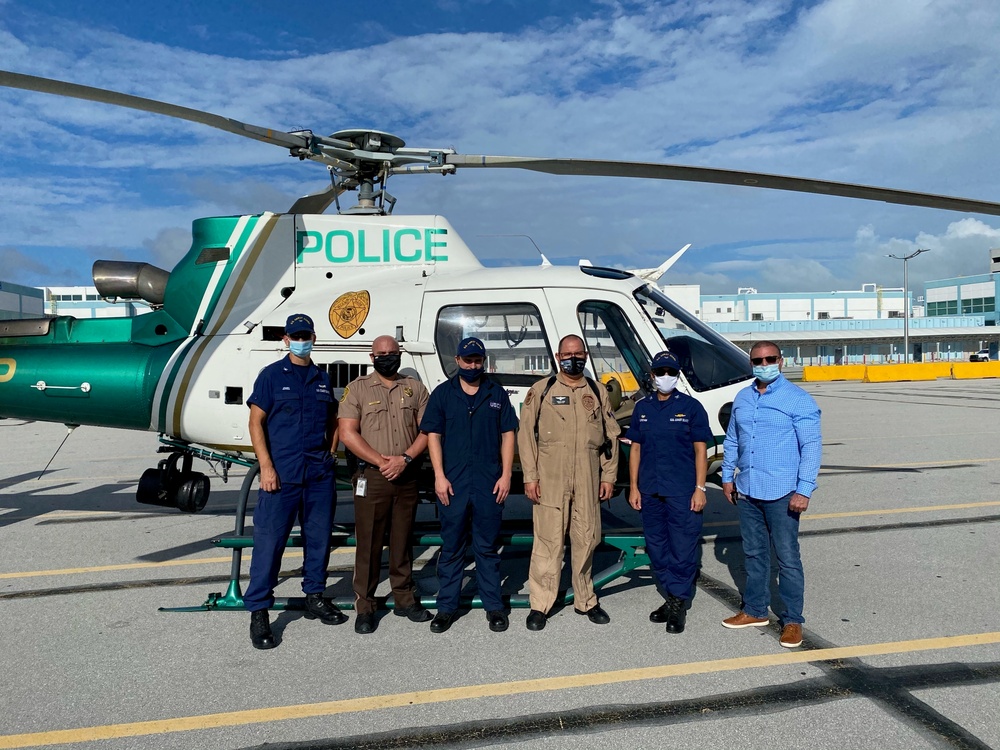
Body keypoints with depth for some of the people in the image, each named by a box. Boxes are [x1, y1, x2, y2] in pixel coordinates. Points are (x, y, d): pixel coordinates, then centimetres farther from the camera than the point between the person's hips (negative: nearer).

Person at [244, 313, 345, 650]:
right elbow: (256, 422, -4)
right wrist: (266, 466, -12)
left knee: (319, 536, 11)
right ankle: (258, 611, 6)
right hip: (281, 472, -4)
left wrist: (330, 455, 9)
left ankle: (315, 597, 27)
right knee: (269, 539, -2)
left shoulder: (322, 379, 13)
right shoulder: (271, 375, 0)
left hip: (319, 472, 5)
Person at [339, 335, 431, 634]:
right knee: (369, 543, 1)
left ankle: (405, 599, 24)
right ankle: (365, 607, 11)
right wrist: (381, 462, -13)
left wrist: (405, 458, -11)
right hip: (371, 477, -2)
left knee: (403, 541, 12)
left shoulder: (415, 388, 10)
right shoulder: (357, 388, 2)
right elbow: (348, 433, -6)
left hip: (407, 477, 3)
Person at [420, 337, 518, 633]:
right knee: (451, 547, 7)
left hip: (490, 483, 1)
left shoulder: (497, 393, 8)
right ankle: (446, 607, 18)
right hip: (453, 483, 0)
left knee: (488, 547, 9)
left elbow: (507, 434, 7)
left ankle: (493, 606, 20)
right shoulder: (442, 393, 5)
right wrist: (439, 476, -6)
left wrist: (505, 475, 0)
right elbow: (433, 435, 2)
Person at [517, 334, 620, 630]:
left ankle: (585, 600, 25)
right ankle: (540, 605, 10)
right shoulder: (541, 390, 3)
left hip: (588, 481, 3)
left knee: (586, 540, 10)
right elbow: (526, 434, 0)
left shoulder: (598, 392, 12)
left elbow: (611, 437, 13)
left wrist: (609, 476, 6)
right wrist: (530, 476, -6)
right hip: (550, 481, -3)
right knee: (548, 541, -1)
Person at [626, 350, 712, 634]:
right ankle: (672, 598, 26)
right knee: (657, 549, 11)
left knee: (683, 550, -1)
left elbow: (700, 450, -1)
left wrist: (700, 488, -6)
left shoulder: (691, 407, 0)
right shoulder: (642, 408, 9)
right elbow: (635, 448, 12)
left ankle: (678, 603, 12)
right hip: (650, 492, 4)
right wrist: (634, 487, 7)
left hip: (683, 493, -4)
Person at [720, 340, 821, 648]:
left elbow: (811, 446, -11)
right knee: (754, 554, 16)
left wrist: (804, 490, -16)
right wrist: (727, 476, 13)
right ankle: (755, 611, 29)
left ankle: (793, 620, 15)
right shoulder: (742, 398, 10)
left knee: (787, 559, 2)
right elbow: (731, 440, 18)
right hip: (746, 491, 6)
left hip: (781, 493, -6)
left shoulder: (798, 400, -8)